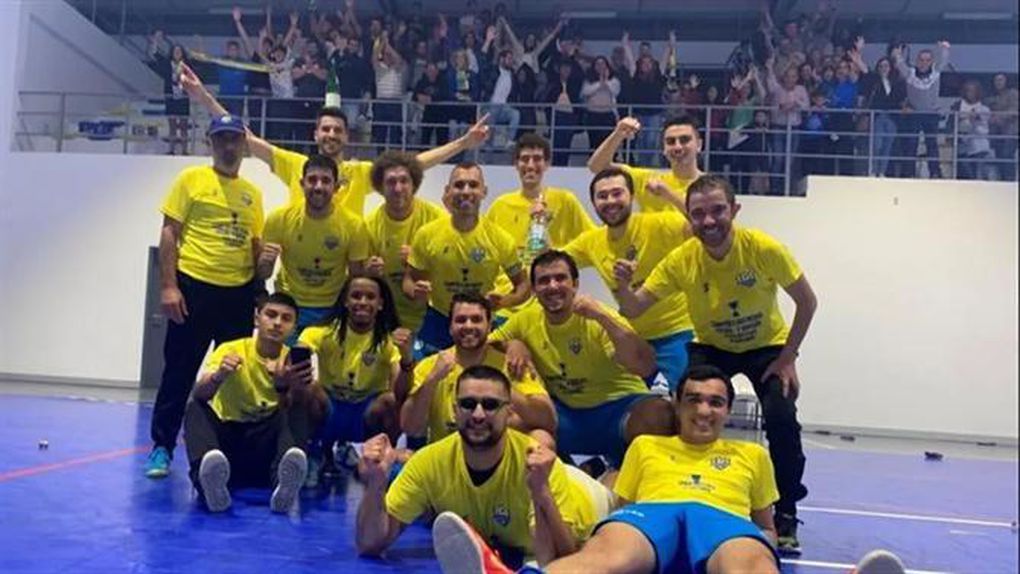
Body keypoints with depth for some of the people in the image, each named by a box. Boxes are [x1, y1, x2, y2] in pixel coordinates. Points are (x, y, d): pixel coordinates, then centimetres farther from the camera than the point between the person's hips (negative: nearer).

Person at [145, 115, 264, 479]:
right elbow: (168, 233, -3)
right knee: (179, 370, 3)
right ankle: (162, 447, 15)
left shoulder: (252, 193, 12)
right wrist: (168, 286, -11)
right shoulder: (191, 179, 0)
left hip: (239, 293, 4)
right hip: (194, 286, -4)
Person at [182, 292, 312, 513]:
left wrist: (283, 388, -40)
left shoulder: (291, 361, -3)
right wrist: (219, 376, -45)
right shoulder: (230, 350, -6)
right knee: (196, 408, -27)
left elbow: (289, 415, -18)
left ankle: (284, 481, -51)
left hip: (265, 446, 1)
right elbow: (199, 395, -22)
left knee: (297, 411, -25)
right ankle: (210, 477, -53)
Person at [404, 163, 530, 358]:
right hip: (438, 322, 0)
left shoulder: (500, 238, -11)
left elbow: (522, 285, -1)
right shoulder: (427, 234, -9)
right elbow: (409, 280, 1)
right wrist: (416, 291, -22)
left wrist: (504, 300, -22)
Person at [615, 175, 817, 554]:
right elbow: (633, 309, -19)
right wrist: (623, 286, -41)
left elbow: (807, 302, -13)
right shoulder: (681, 260, -21)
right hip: (711, 346, 1)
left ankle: (786, 516, -2)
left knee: (781, 418, -24)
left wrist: (787, 357, -17)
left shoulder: (765, 249, -26)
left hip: (767, 345, -1)